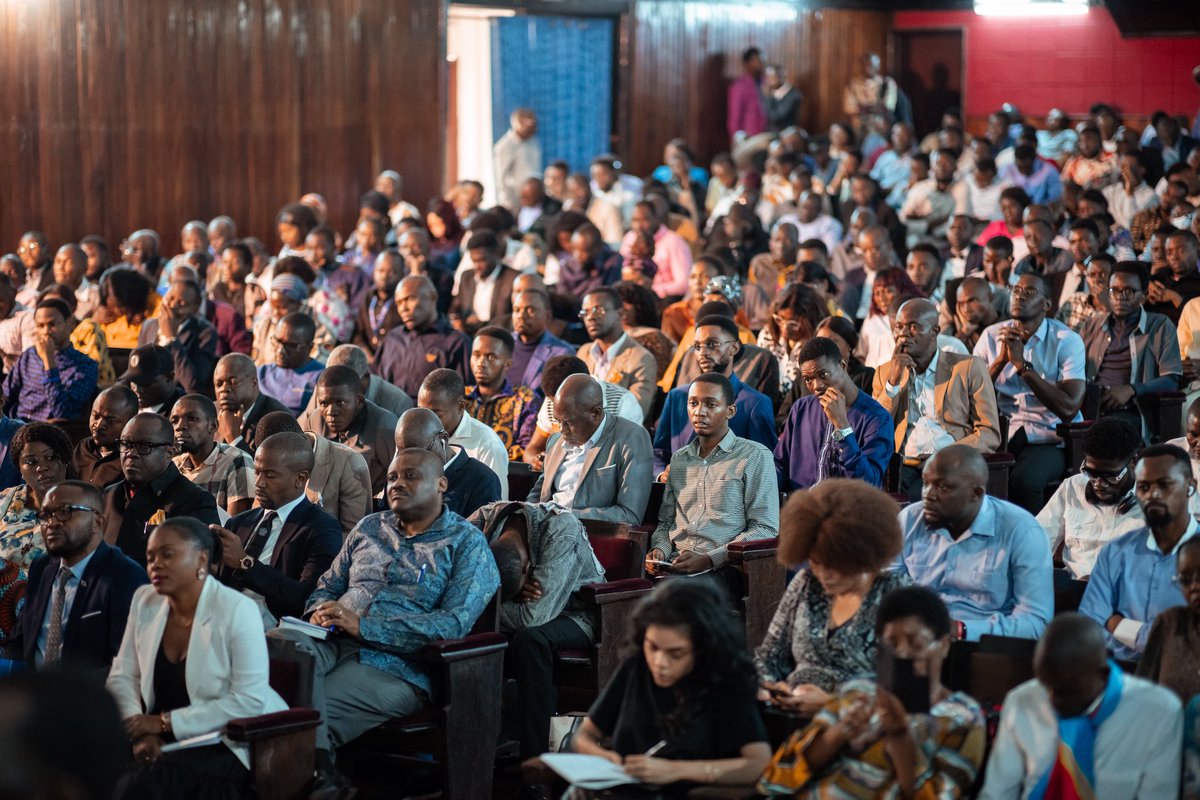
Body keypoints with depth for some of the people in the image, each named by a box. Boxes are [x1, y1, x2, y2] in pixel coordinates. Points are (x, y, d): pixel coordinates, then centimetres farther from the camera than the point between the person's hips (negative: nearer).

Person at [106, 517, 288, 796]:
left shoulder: (237, 610, -13)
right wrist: (141, 733, -13)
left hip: (228, 744, -5)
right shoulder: (145, 601, 4)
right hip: (163, 741, 6)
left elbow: (249, 701, -18)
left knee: (145, 782, -30)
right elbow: (122, 676, 7)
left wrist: (166, 722, -18)